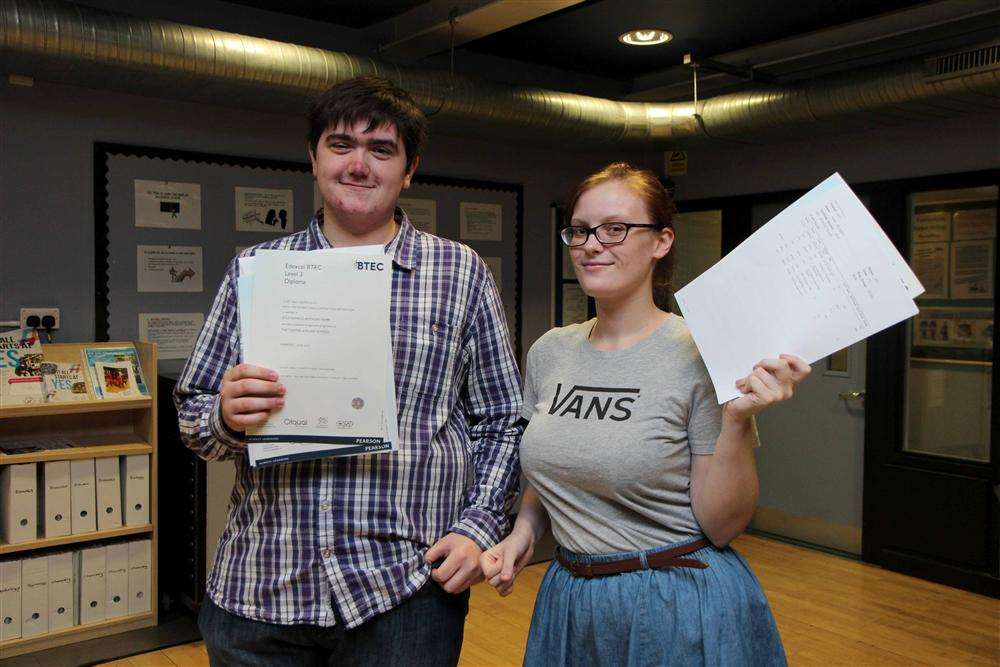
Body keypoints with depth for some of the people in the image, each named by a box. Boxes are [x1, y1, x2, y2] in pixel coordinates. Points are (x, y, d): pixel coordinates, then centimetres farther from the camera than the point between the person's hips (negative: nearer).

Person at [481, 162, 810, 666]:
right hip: (568, 599, 5)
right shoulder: (549, 352, 0)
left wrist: (737, 421, -27)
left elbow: (722, 525, -14)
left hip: (681, 607, -5)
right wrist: (524, 532, -3)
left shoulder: (700, 356, -15)